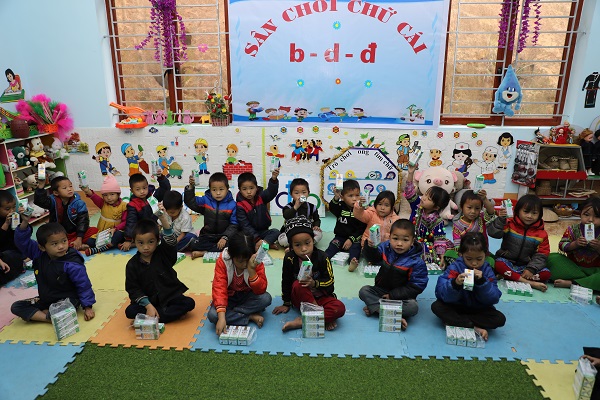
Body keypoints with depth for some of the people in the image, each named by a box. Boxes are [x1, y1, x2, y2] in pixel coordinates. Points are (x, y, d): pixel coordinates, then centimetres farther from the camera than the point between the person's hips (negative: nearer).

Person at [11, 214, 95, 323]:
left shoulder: (72, 264, -23)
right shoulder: (38, 255, -6)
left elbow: (83, 285, -18)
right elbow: (22, 242, -4)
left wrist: (88, 307, -18)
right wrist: (25, 223, -20)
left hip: (67, 300, -7)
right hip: (45, 299, 7)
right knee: (16, 307, -5)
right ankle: (48, 318, -17)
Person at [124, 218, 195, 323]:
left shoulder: (163, 253, -6)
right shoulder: (132, 265, -6)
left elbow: (171, 242, -28)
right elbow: (133, 289, -7)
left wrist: (164, 221, -44)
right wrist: (149, 306, -19)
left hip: (170, 296, 0)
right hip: (149, 300, 1)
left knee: (189, 303, -23)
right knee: (130, 311, -25)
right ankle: (173, 313, -25)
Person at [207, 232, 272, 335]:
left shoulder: (256, 261, -19)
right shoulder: (222, 261, -21)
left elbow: (261, 290, -23)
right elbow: (219, 288, -28)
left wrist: (251, 270, -37)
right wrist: (221, 317, -39)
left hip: (247, 296, 0)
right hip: (229, 297, 0)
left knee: (266, 298, -29)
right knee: (212, 315, -29)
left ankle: (232, 313, -18)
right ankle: (251, 317, -18)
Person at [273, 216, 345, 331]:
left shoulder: (322, 257, -14)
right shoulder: (289, 259, -15)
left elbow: (330, 281, -10)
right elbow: (286, 282, -3)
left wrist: (315, 283, -28)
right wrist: (286, 304, 3)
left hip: (321, 297, 1)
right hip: (300, 299, 0)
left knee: (340, 308, -28)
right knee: (298, 285, -34)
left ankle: (302, 321, -26)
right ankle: (325, 318, -27)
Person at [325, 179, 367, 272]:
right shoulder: (340, 206, 2)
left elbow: (362, 228, -6)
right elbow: (332, 208, -21)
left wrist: (351, 239, -17)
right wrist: (336, 198, -41)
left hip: (355, 238, -3)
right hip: (340, 236, 3)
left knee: (355, 247, -28)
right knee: (333, 245, -20)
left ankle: (353, 262, -53)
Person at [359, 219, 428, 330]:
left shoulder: (416, 262, -18)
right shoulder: (385, 247, -8)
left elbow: (416, 287, -16)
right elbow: (373, 258, 5)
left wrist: (393, 295, -20)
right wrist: (370, 247, -19)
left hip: (402, 295, -3)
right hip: (381, 290, 4)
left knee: (413, 307, -31)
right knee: (364, 291, -19)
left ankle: (375, 308, -28)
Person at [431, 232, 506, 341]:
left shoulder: (487, 270, -7)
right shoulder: (455, 268, -14)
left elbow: (493, 299, -14)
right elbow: (442, 294, -23)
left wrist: (482, 281, -29)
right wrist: (455, 284, -43)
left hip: (479, 309, 1)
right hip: (455, 307, -1)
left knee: (500, 319, -21)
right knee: (436, 306, -26)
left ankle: (455, 321, -19)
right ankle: (475, 327, -23)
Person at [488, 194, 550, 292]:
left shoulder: (541, 234, 1)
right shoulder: (510, 224, -4)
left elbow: (541, 255, -2)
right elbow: (493, 233, -17)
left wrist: (531, 269, -15)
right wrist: (500, 220, -33)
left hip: (526, 265, 3)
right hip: (507, 261, -3)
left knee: (546, 274, -20)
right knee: (499, 265, -34)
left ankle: (509, 276, -27)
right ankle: (529, 283, -34)